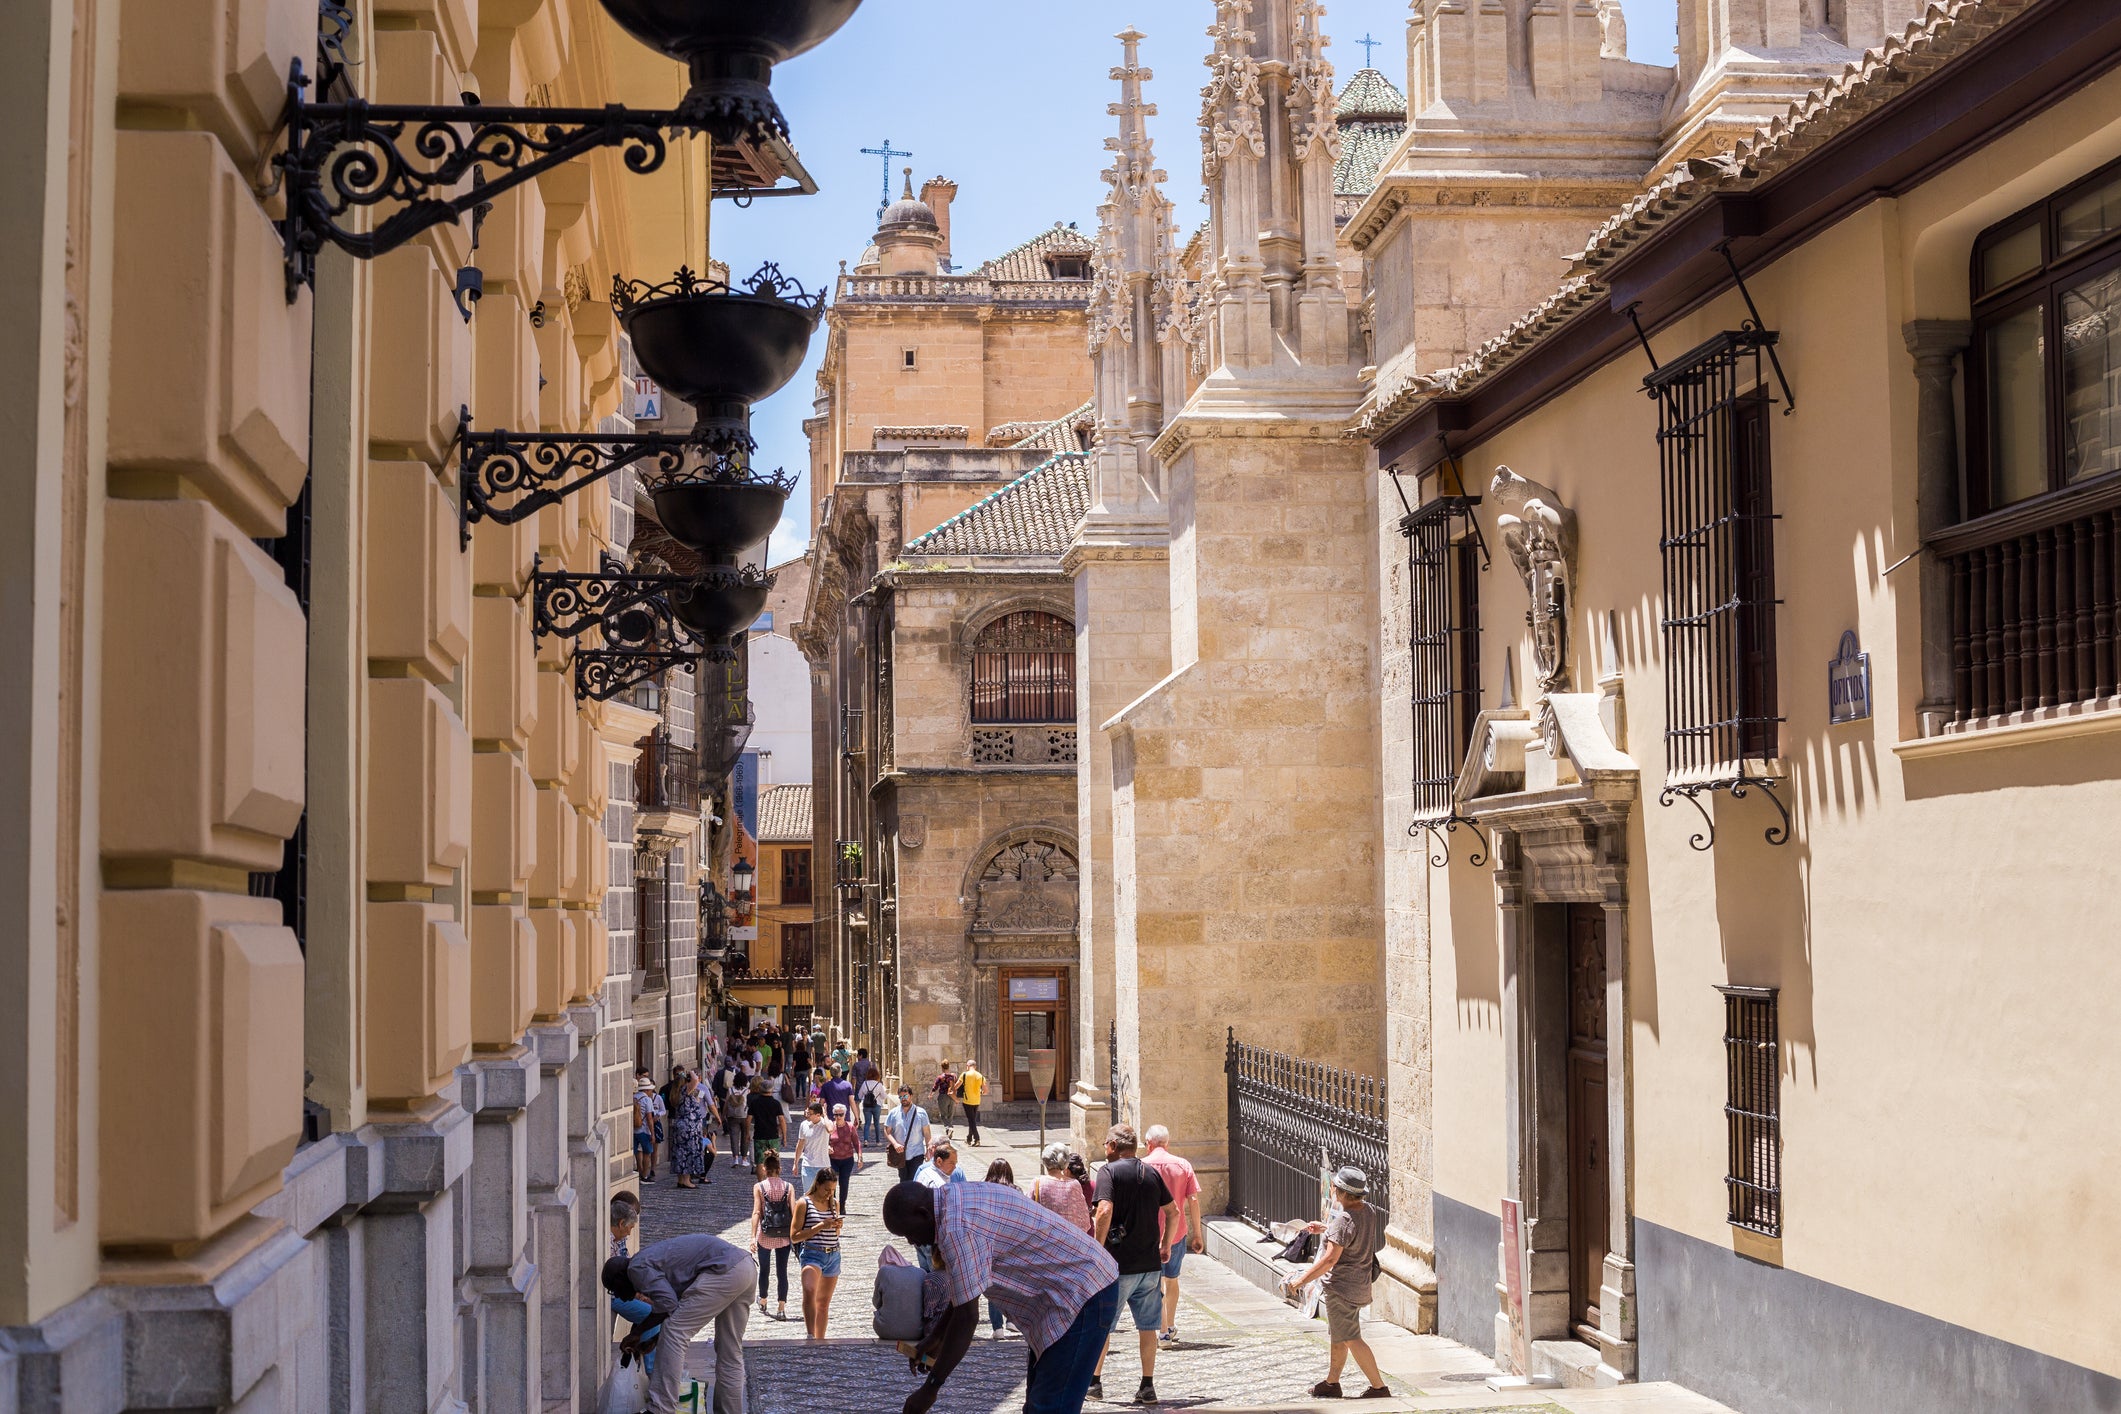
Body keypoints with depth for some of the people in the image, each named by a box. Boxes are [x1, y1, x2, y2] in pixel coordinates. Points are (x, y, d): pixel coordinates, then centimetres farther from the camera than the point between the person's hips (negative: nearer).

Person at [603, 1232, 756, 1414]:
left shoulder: (637, 1268, -1)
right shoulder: (650, 1256, 27)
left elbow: (667, 1305, -9)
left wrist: (638, 1334, 6)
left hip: (726, 1269, -10)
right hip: (747, 1265, 10)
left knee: (674, 1333, -8)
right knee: (730, 1351, 16)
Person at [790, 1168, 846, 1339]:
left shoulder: (835, 1203, 13)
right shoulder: (804, 1203, -4)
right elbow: (795, 1236, -7)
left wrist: (837, 1226, 2)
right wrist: (821, 1226, -14)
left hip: (833, 1255, 6)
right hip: (812, 1253, -6)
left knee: (824, 1303, 12)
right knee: (809, 1291, -30)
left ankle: (820, 1340, 20)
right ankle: (810, 1336, -35)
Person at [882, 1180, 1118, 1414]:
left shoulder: (957, 1229, -25)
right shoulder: (960, 1199, 7)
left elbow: (967, 1317, -24)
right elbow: (965, 1287, 19)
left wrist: (930, 1388, -18)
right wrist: (935, 1337, 20)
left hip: (1083, 1295, -11)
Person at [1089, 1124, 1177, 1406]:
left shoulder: (1109, 1171, -8)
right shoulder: (1151, 1173, 10)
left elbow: (1105, 1211, -21)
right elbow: (1173, 1212, 13)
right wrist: (1165, 1246, 20)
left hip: (1118, 1264, -5)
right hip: (1150, 1263, 5)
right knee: (1148, 1327, 9)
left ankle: (1094, 1382, 17)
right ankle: (1148, 1387, 8)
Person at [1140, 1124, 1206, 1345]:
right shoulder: (1183, 1165, -1)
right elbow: (1193, 1201, -2)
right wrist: (1197, 1233, 4)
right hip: (1178, 1232, 3)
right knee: (1172, 1279, 21)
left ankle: (1163, 1332, 3)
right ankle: (1171, 1327, 33)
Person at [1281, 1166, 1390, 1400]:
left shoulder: (1343, 1220, -26)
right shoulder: (1368, 1211, 2)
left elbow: (1330, 1260, -27)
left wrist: (1301, 1280, -20)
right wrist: (1325, 1228, 23)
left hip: (1341, 1287, -10)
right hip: (1358, 1282, 10)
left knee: (1351, 1339, -4)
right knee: (1338, 1337, 21)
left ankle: (1379, 1387, -2)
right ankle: (1331, 1383, 32)